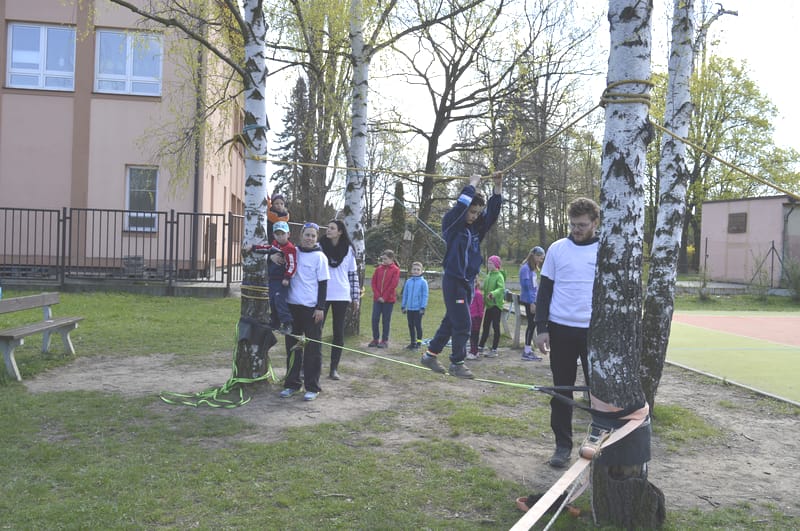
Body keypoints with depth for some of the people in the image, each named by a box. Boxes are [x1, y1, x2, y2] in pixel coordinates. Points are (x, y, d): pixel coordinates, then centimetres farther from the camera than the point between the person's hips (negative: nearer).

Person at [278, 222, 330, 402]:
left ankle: (312, 387, 9)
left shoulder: (319, 257, -4)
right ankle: (292, 383, 23)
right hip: (293, 305, 5)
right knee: (292, 346, 12)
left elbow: (323, 284, -5)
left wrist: (320, 308, -10)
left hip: (312, 308, -5)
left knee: (312, 348, 1)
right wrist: (274, 256, 0)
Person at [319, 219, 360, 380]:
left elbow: (353, 274, 6)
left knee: (339, 332, 3)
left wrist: (356, 297, 2)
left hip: (341, 296, 1)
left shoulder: (348, 250, 3)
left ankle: (334, 369, 9)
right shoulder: (319, 247, 2)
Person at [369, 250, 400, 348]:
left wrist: (384, 297, -12)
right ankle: (375, 339, 13)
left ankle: (385, 340, 11)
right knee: (375, 319, 2)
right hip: (377, 299, 3)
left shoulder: (395, 270, -4)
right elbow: (374, 282, 5)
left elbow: (393, 285, -9)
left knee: (386, 320, 3)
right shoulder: (379, 268, 7)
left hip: (388, 299, -3)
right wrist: (377, 296, -7)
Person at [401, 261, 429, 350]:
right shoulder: (408, 281, 6)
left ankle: (419, 342, 10)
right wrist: (403, 306, 11)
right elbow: (405, 294, 12)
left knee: (418, 325, 0)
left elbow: (425, 295, -7)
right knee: (411, 325, 11)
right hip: (409, 308, 5)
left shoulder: (423, 282, -7)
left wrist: (423, 307, -11)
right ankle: (413, 342, 22)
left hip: (418, 309, -5)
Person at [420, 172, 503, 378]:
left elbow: (493, 212, 5)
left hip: (468, 281, 7)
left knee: (451, 321, 13)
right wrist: (473, 184, -11)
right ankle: (457, 363, 7)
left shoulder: (476, 227, 10)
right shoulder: (451, 224, -8)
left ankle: (431, 355, 24)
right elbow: (461, 204, -23)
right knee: (462, 324, -6)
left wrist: (498, 186, -4)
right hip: (453, 281, -7)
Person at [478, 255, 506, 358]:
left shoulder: (499, 276, -12)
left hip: (496, 304, -8)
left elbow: (501, 288, -26)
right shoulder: (488, 275, 11)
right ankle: (480, 347, 20)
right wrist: (484, 299, 10)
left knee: (495, 326, 0)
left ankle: (494, 350, 6)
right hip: (489, 304, 8)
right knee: (485, 326, 13)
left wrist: (493, 293, -42)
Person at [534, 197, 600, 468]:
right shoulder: (557, 249, 3)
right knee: (562, 390, 8)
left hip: (595, 332, -1)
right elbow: (544, 290, 5)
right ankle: (563, 445, 19)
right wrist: (541, 328, -2)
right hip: (561, 330, 1)